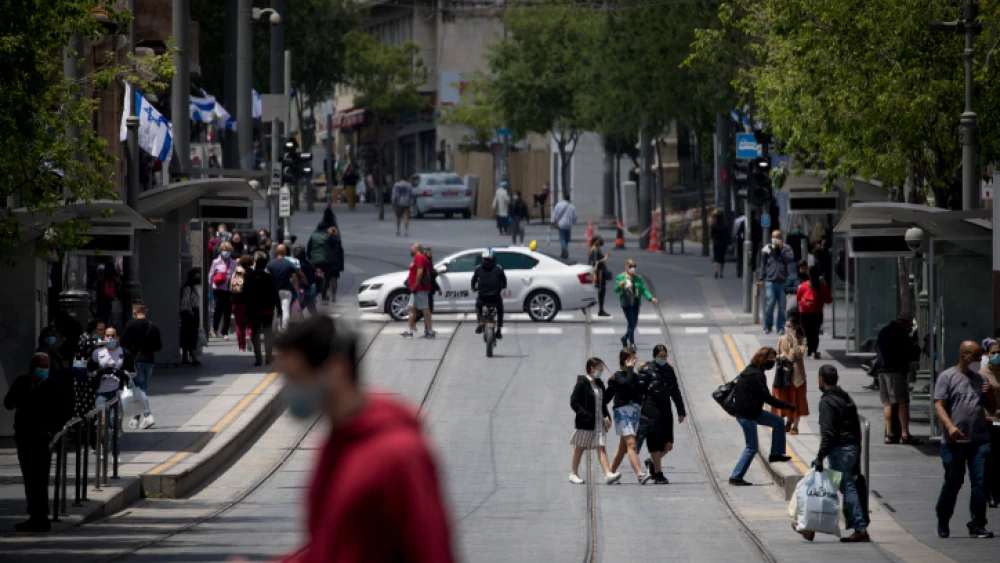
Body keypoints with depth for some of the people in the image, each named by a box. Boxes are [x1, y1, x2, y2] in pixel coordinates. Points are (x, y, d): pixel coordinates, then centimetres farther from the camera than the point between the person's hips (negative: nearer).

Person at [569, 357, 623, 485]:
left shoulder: (599, 384, 14)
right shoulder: (582, 383, -9)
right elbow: (574, 402, -12)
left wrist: (606, 417, 7)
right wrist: (585, 415, -20)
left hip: (599, 421, 6)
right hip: (585, 422, -6)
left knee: (601, 448, -4)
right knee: (580, 447, 6)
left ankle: (608, 474, -15)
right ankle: (573, 474, 18)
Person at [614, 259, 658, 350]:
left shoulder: (638, 278, 8)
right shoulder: (621, 277, -4)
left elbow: (643, 290, 7)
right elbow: (616, 290, -10)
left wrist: (651, 298, -6)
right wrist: (619, 286, -33)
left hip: (636, 302, 5)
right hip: (626, 303, -5)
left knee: (634, 323, 10)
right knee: (631, 322, -11)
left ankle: (625, 338, 33)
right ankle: (632, 343, -5)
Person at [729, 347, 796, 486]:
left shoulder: (750, 371, 8)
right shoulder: (757, 375, -22)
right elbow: (767, 397, -22)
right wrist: (787, 405, -15)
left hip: (752, 412, 10)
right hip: (747, 415, -10)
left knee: (778, 422, 17)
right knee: (751, 448, -2)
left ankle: (776, 454, 25)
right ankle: (736, 477, 3)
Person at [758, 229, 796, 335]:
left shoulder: (785, 249, 8)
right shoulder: (766, 250, 7)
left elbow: (790, 259, -9)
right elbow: (762, 265, 10)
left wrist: (781, 248, -9)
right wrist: (760, 279, 5)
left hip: (782, 281, 1)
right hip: (770, 281, -1)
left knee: (782, 306, 2)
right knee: (770, 303, -7)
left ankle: (781, 327, 10)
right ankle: (767, 326, 7)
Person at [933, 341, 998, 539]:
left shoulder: (981, 379, 16)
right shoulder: (947, 377, 2)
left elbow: (992, 410, 21)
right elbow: (939, 405, -6)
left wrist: (990, 394, 0)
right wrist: (950, 426, -22)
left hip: (979, 440, 4)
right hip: (954, 441, -4)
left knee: (980, 482, -5)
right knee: (952, 483, 2)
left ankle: (977, 526, 0)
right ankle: (943, 523, 21)